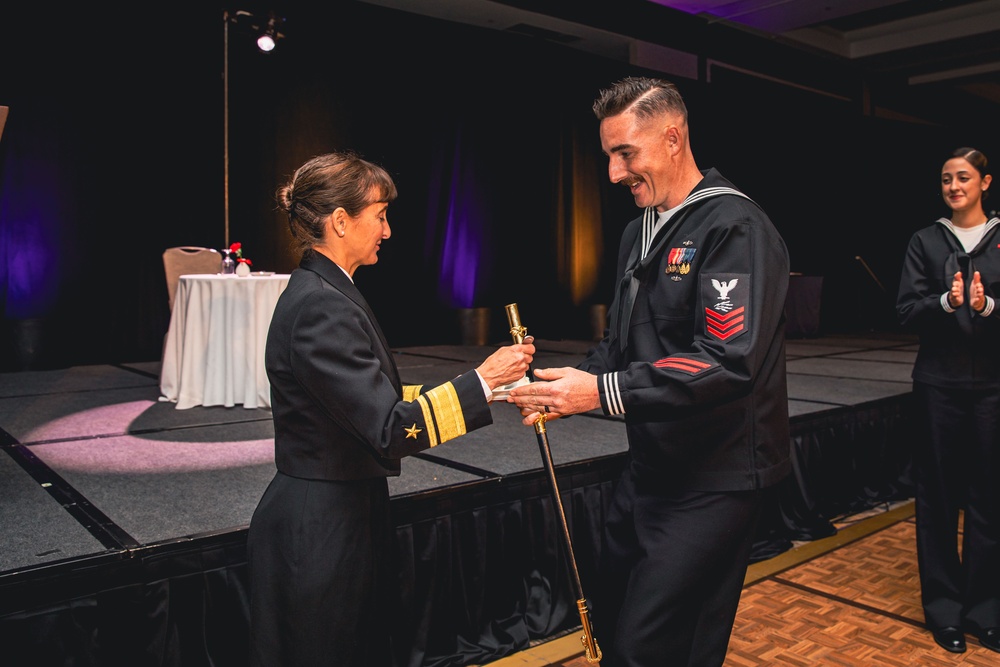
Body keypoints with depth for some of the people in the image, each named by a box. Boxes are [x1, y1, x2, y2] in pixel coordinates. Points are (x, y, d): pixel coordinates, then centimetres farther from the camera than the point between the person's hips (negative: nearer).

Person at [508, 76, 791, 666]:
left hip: (713, 480, -8)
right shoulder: (640, 232, 11)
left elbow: (728, 361, -26)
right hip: (650, 467, 8)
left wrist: (603, 391, -26)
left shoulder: (734, 228, -16)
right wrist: (568, 391, -3)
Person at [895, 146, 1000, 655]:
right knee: (938, 495, 4)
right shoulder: (925, 241, 6)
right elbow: (906, 311, -1)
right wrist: (946, 302, -19)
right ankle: (944, 606, 16)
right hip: (939, 383, 0)